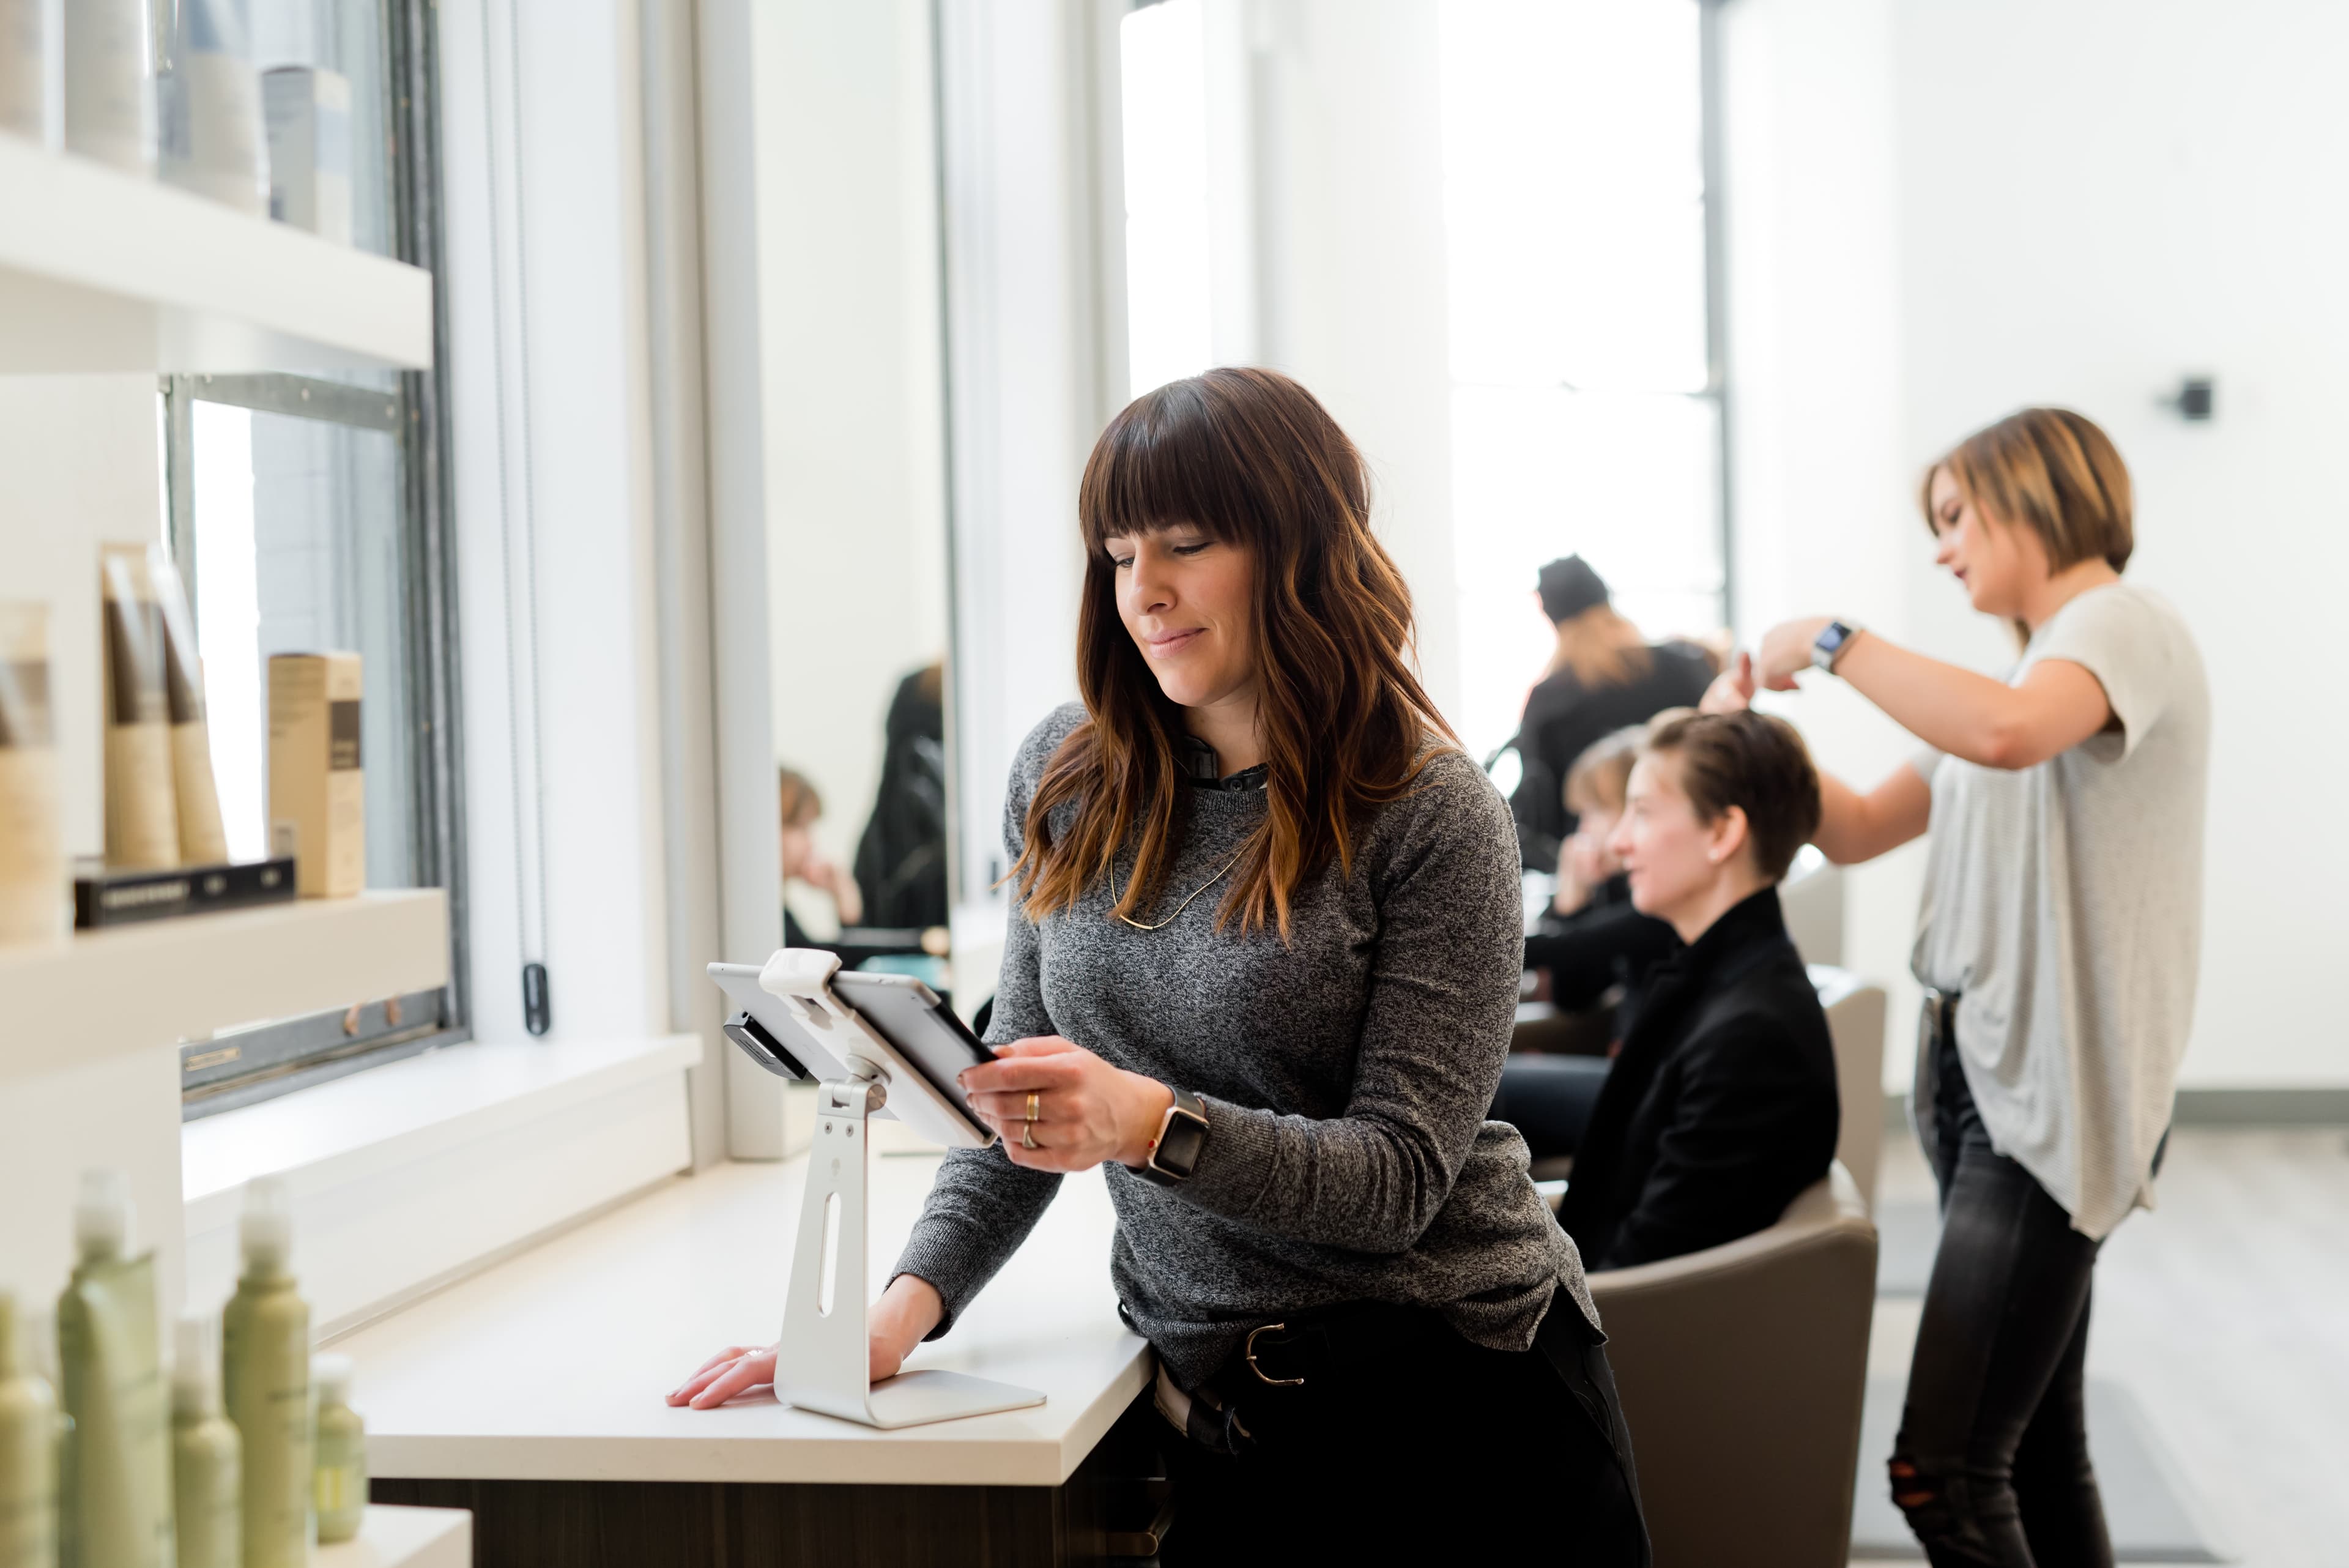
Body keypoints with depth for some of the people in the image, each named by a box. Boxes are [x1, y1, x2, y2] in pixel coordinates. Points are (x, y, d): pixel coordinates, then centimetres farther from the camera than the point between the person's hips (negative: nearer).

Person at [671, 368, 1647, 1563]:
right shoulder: (1067, 779, 3)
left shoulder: (1433, 818, -11)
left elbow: (1401, 1173, -16)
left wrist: (1151, 1124, -31)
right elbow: (1024, 1098, 8)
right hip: (1222, 1408, 4)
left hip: (1457, 1377, -3)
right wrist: (909, 1304, -8)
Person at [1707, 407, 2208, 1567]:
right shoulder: (2028, 669, 21)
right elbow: (1856, 831, 22)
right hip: (1977, 1072, 9)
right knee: (2039, 1449, 13)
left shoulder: (2124, 624, -7)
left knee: (1942, 1473, -14)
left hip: (2052, 1090, -9)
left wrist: (1832, 642, -19)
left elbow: (2005, 732, -31)